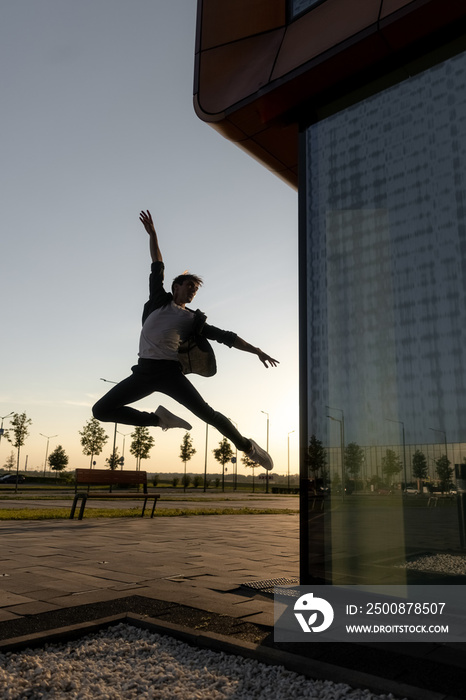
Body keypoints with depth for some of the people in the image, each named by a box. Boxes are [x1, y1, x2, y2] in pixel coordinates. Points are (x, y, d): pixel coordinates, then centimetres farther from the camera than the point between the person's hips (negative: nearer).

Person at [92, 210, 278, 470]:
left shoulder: (194, 320, 12)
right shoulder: (159, 301, 15)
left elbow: (225, 336, 12)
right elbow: (158, 268, 18)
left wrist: (257, 351, 9)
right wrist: (153, 234, 16)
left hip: (170, 371, -2)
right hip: (144, 371, 2)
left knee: (205, 412, -15)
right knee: (101, 410, -7)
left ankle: (248, 447, 0)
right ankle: (160, 418, 3)